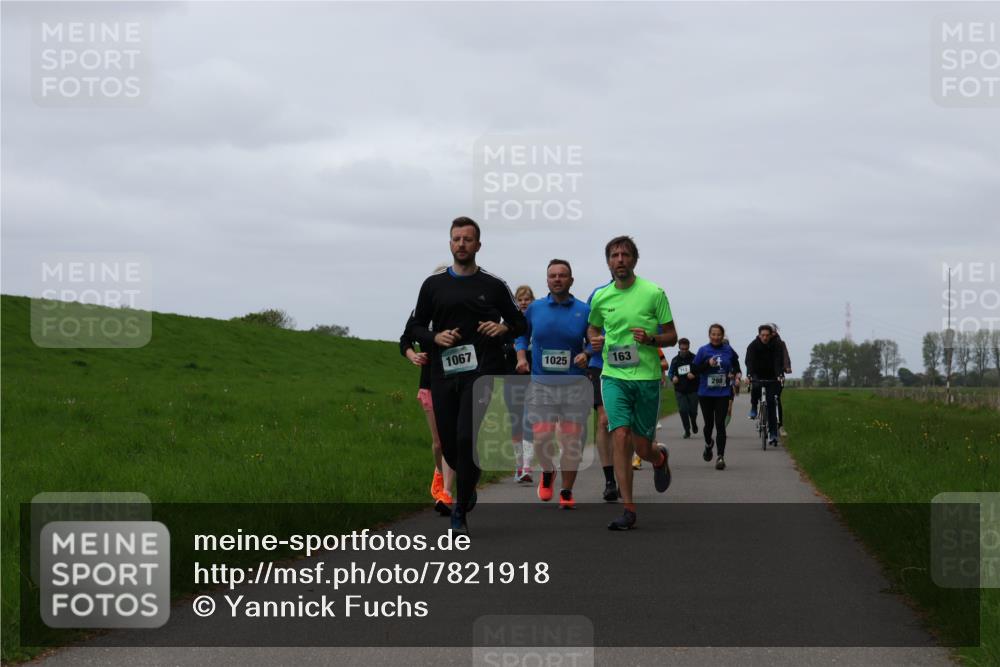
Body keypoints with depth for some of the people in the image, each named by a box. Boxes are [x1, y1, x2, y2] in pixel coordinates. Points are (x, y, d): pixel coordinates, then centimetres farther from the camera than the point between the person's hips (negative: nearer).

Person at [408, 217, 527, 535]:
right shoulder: (433, 285, 10)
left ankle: (461, 511, -6)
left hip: (481, 374, -3)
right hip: (444, 374, 3)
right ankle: (468, 485, 38)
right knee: (449, 444, 5)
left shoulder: (494, 286, 7)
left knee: (468, 439, -16)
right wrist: (435, 337, -7)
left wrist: (503, 329, -7)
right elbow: (416, 327, 13)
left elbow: (520, 323, 15)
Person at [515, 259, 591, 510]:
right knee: (541, 438, -6)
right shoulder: (534, 309, 6)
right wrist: (521, 357, 4)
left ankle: (567, 492, 13)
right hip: (541, 383, 1)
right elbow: (522, 335, 20)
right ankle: (547, 472, 26)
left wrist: (586, 354, -13)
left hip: (575, 384, -1)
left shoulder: (585, 311, 1)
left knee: (571, 441, -1)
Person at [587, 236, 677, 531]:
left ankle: (660, 458, 44)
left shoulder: (653, 293, -3)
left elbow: (672, 336, 2)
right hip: (614, 376, 2)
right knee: (621, 437, -15)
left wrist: (650, 338, -18)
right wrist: (594, 340, 2)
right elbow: (593, 327, 25)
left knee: (642, 448, 4)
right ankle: (628, 510, -10)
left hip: (647, 377, -1)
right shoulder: (600, 298, 6)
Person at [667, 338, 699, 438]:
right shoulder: (675, 360, 7)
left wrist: (694, 375, -19)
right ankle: (687, 431, 5)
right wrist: (672, 378, -8)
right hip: (680, 390, 2)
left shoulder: (694, 358, -1)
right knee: (683, 410, -8)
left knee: (693, 410, 1)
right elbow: (670, 372, 15)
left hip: (693, 389, -2)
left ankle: (694, 423, 35)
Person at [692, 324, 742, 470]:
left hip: (722, 393, -1)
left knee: (720, 424, -8)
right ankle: (708, 444, 42)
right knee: (709, 423, 11)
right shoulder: (703, 350, -2)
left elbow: (736, 366, 19)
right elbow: (694, 369, -4)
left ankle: (720, 456, -9)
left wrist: (737, 374, 0)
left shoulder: (728, 351, 2)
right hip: (705, 393, 1)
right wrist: (708, 363, -19)